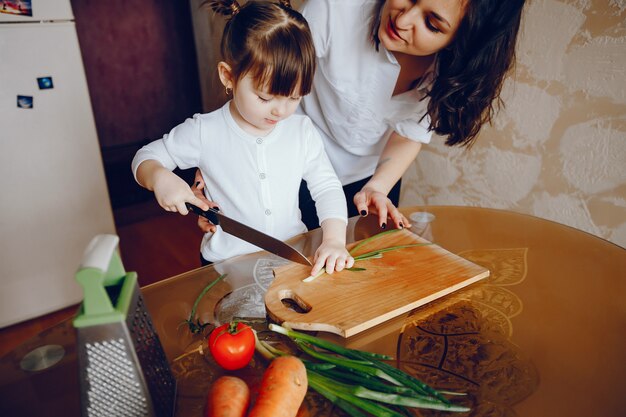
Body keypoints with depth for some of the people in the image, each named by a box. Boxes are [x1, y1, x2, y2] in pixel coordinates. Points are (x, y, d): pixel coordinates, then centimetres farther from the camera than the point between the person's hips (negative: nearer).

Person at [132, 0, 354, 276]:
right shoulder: (204, 133, -8)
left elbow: (326, 187, 0)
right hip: (227, 263, 1)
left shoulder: (302, 131, -2)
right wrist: (160, 178, -19)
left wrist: (334, 239, -16)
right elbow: (146, 157, 5)